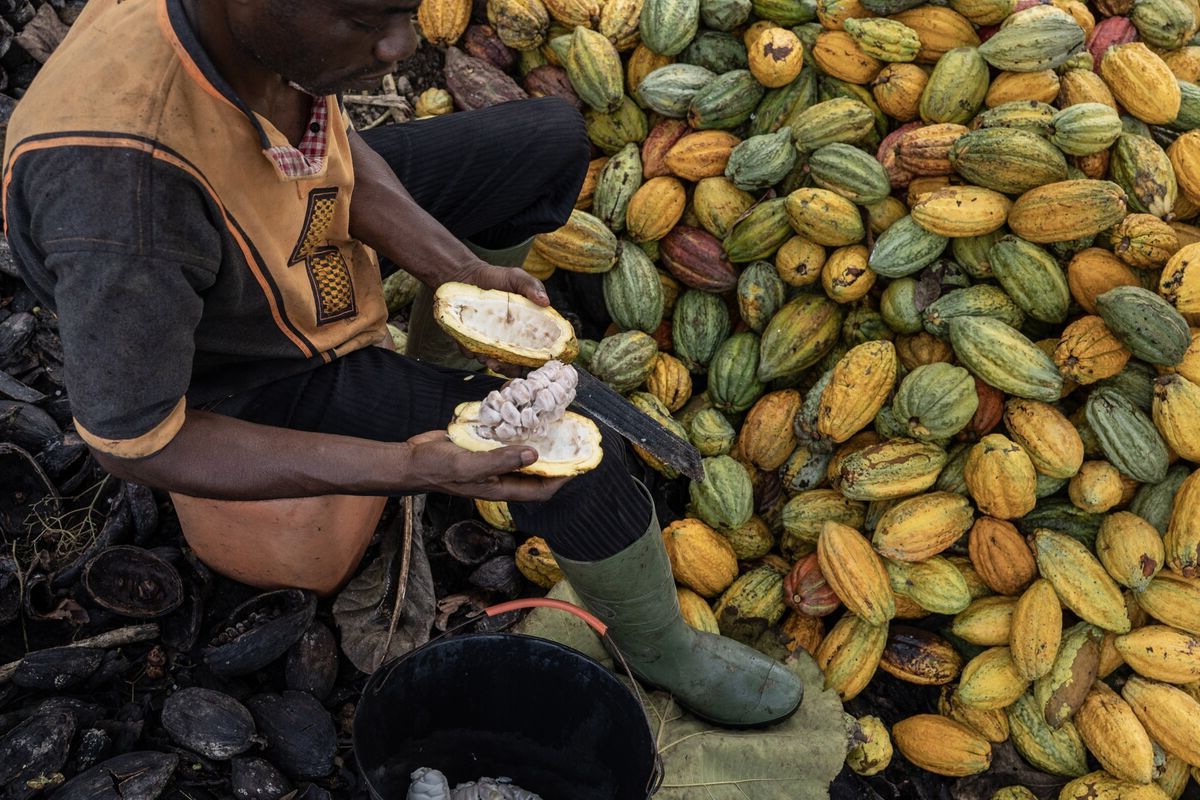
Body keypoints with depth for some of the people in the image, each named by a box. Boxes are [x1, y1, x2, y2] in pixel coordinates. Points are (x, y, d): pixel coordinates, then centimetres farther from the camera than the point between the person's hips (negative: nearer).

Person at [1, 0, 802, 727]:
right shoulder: (121, 186, -43)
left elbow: (325, 131, -4)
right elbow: (133, 442, -30)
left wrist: (463, 272, -17)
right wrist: (409, 466, -34)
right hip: (259, 372, -7)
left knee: (554, 138, 9)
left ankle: (436, 365, 25)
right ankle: (660, 648, 17)